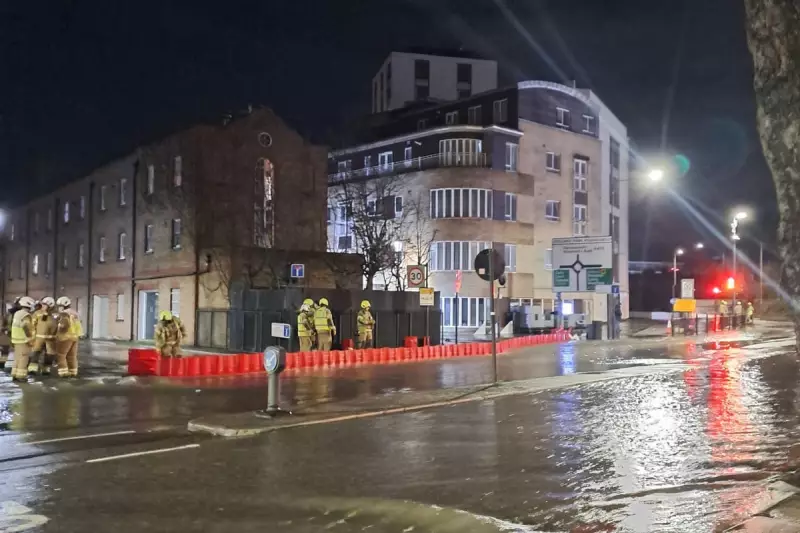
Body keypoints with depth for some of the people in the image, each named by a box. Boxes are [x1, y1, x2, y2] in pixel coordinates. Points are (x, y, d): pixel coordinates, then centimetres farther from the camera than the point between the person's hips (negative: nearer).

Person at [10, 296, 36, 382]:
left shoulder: (17, 313, 12)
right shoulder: (26, 315, -18)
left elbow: (15, 325, 19)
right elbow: (26, 327, -26)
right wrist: (30, 339, -19)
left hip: (17, 339, 9)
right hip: (23, 340, -9)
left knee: (17, 358, 14)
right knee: (23, 359, -4)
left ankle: (15, 375, 16)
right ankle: (20, 376, -3)